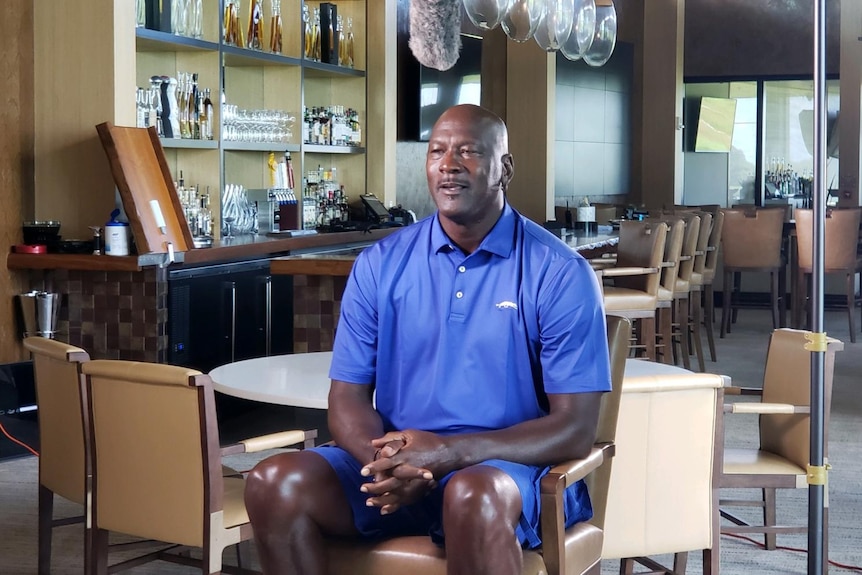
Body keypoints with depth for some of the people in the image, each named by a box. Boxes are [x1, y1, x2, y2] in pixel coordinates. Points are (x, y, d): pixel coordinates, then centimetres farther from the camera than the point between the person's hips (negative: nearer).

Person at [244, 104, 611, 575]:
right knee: (275, 483, -21)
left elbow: (575, 428, -9)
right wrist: (386, 462, -18)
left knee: (474, 495, -38)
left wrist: (450, 453, -21)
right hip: (394, 463, 4)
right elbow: (348, 399, 6)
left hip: (510, 465, -3)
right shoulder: (379, 265, 6)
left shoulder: (559, 273, -5)